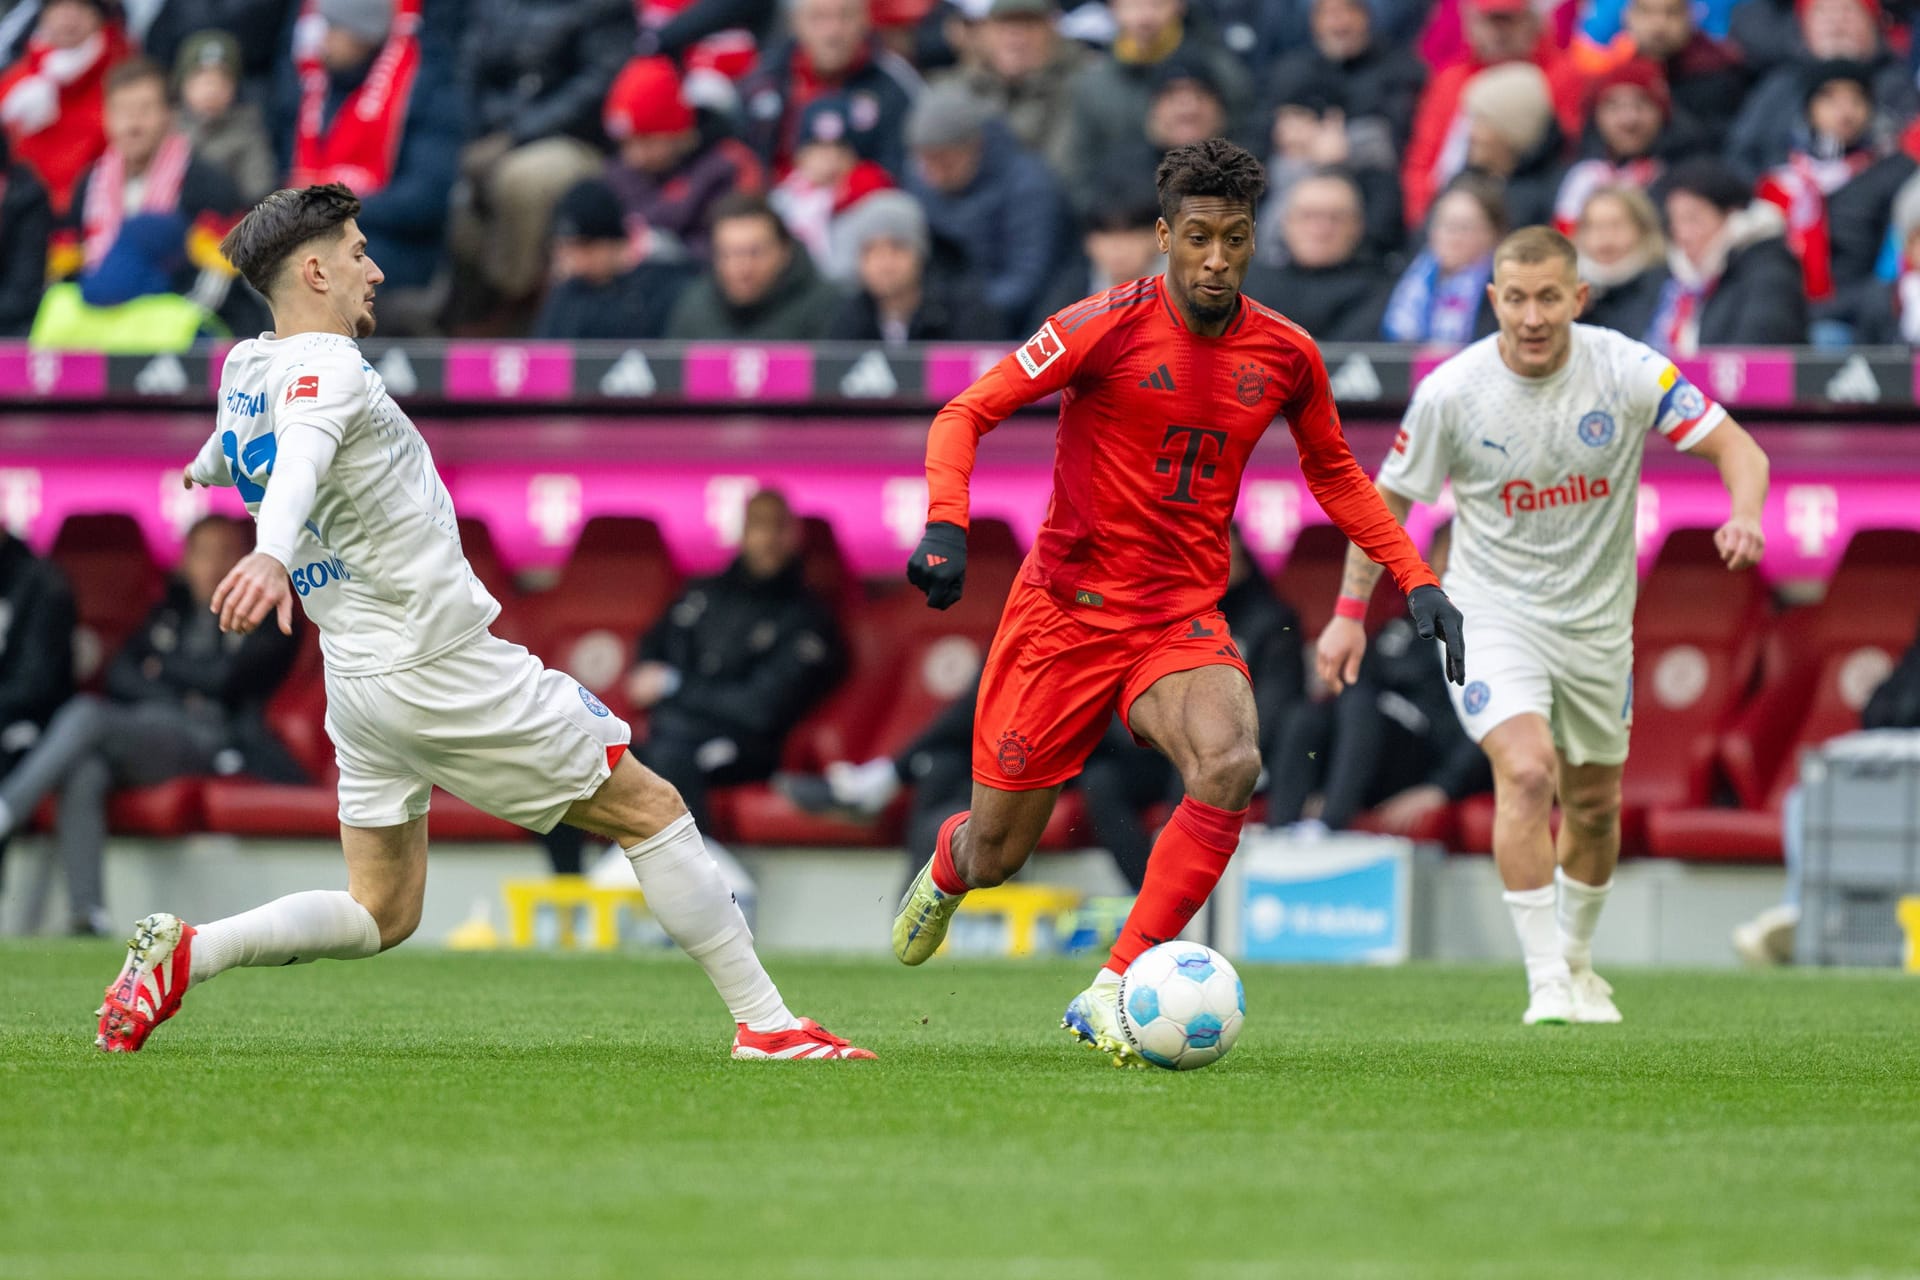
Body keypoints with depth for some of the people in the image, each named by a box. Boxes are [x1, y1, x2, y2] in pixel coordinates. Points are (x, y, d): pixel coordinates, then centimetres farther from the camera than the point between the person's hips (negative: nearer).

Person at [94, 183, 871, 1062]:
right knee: (650, 812, 1)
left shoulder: (243, 367, 10)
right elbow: (300, 456, -38)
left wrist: (204, 468, 59)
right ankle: (765, 1023, 2)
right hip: (445, 666, -9)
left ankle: (182, 952, -5)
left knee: (380, 916, 14)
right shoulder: (323, 365, -17)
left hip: (357, 682, 9)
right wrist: (272, 553, -59)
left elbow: (222, 458, 34)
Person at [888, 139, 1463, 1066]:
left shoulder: (1284, 355, 1)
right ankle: (948, 865, 46)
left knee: (1231, 764, -30)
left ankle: (1112, 993, -24)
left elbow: (1335, 475, 19)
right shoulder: (1108, 327, -12)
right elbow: (966, 415, -10)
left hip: (1182, 621, 2)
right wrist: (946, 526, -26)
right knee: (995, 856, 4)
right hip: (1066, 607, -2)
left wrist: (1416, 580, 10)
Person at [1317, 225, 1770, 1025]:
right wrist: (1350, 612, 0)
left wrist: (1745, 517, -35)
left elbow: (1737, 448, -14)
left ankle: (1576, 959, 39)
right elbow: (1389, 498, 0)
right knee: (1526, 771, -25)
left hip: (1597, 621, 3)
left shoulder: (1627, 371, -14)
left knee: (1594, 803, 14)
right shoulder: (1450, 392, -15)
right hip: (1492, 611, -3)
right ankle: (1545, 980, -20)